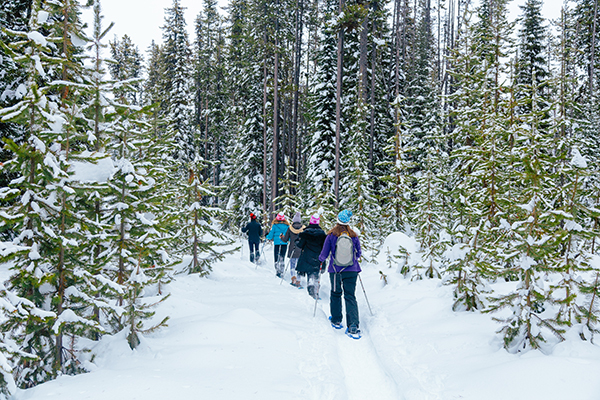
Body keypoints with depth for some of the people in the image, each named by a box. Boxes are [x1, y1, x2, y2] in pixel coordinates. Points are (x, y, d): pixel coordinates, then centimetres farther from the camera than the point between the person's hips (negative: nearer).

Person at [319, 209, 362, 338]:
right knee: (350, 296, 1)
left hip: (335, 270, -1)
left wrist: (321, 259, 20)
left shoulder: (331, 235, -8)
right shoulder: (354, 236, -3)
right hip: (351, 270, 1)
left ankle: (336, 320, 29)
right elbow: (358, 254, 9)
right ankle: (353, 326, -12)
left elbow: (324, 254, -3)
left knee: (335, 294, 19)